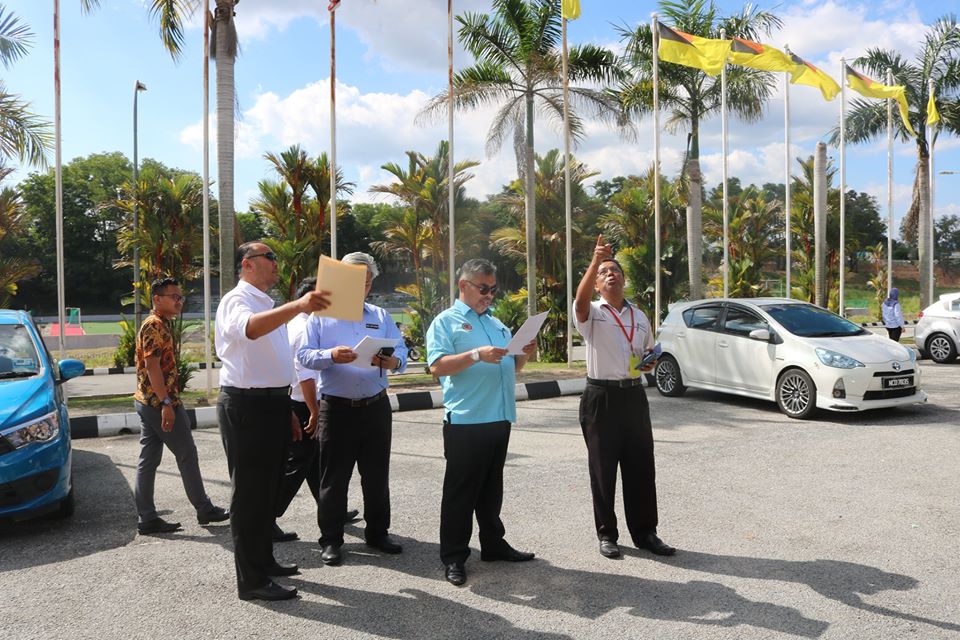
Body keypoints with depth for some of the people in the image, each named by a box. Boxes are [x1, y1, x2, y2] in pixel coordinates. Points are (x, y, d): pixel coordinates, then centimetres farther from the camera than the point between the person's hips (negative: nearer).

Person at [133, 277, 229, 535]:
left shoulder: (159, 325, 18)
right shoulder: (154, 325, -14)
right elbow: (152, 366, -21)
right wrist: (167, 403, -23)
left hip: (148, 402, 10)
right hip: (160, 402, -10)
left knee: (148, 460, 8)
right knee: (187, 455, 1)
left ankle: (147, 519, 11)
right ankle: (204, 509, 12)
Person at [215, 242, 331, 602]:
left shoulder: (268, 305, 18)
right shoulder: (238, 301, -12)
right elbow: (249, 328, -38)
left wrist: (286, 410, 22)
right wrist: (297, 306, -52)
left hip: (272, 403, 9)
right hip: (246, 406, -9)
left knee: (268, 488, 18)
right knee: (250, 492, -2)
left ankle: (264, 561, 33)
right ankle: (251, 581, 8)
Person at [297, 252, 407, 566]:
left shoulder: (381, 316, 13)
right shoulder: (321, 314, 3)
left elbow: (401, 351, 3)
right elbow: (304, 355, -6)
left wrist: (391, 361, -20)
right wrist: (331, 356, -25)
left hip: (376, 407, 3)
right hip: (336, 407, -3)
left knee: (377, 474, 12)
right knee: (334, 476, 4)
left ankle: (377, 532, 27)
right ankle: (330, 539, 16)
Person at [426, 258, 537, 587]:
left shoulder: (497, 324, 19)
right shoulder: (446, 322, -3)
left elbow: (511, 368, 23)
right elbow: (437, 366, -16)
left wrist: (525, 353, 3)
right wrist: (477, 355, -25)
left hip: (500, 419, 7)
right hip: (465, 421, -7)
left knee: (492, 486, 18)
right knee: (460, 491, 2)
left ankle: (493, 543, 31)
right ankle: (453, 557, 12)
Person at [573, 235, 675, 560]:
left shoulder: (640, 317, 14)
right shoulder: (591, 313, -3)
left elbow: (650, 353, 25)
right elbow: (581, 300, -27)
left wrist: (650, 363, 1)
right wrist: (595, 262, -38)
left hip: (634, 396, 4)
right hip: (601, 398, -4)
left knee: (641, 467, 8)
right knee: (603, 469, 4)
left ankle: (645, 532, 21)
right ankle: (607, 534, 16)